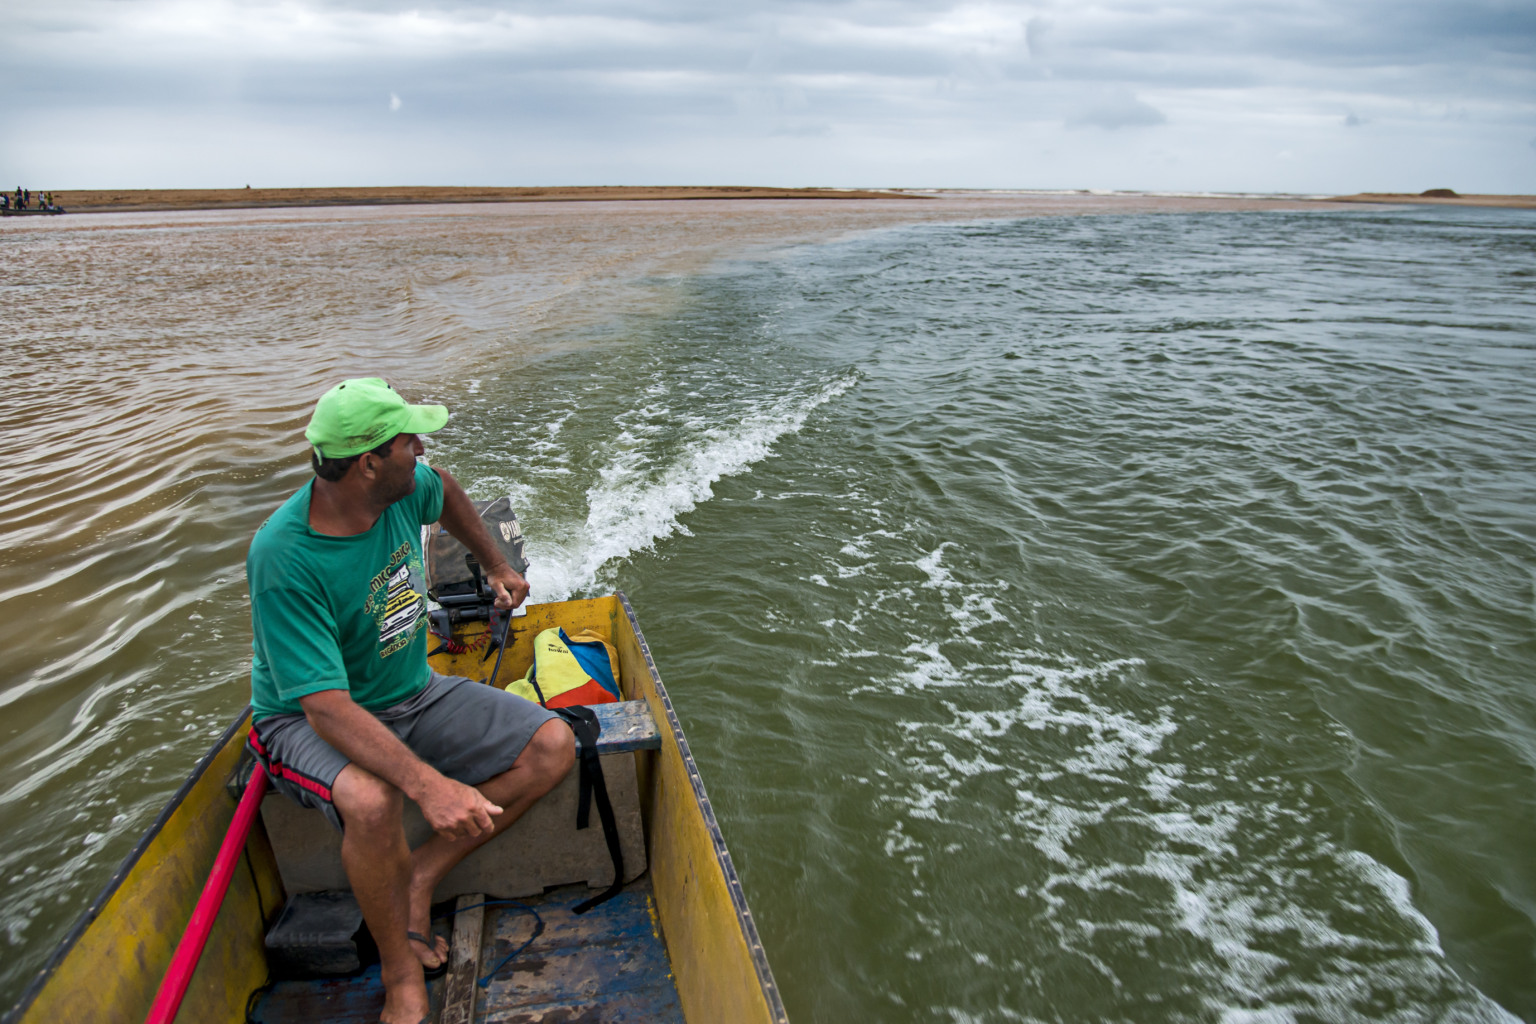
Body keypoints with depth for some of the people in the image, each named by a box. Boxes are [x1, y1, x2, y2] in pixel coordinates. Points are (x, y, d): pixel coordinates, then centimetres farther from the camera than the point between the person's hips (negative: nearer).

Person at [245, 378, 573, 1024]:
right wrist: (427, 783, -46)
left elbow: (445, 491, 18)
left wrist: (494, 566, 27)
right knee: (370, 800, -39)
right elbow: (327, 706, -34)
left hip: (408, 693, 6)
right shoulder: (284, 559, -29)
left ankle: (420, 876, -3)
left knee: (553, 747, -10)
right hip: (307, 721, -6)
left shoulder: (405, 490, -10)